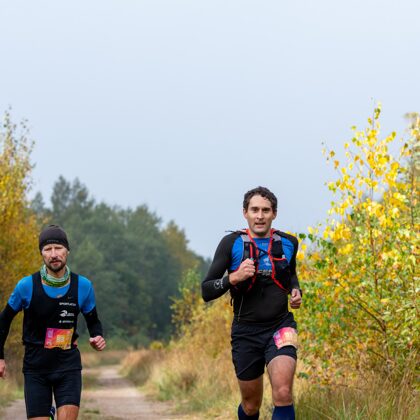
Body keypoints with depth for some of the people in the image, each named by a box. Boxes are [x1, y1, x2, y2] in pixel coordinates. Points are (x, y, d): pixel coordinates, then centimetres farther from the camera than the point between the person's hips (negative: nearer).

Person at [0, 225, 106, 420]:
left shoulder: (83, 286, -6)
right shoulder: (27, 286, -11)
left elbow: (93, 321, 10)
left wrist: (98, 338, -10)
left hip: (68, 365, 0)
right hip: (35, 367, 0)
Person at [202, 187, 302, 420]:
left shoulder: (288, 243, 4)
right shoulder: (232, 244, -5)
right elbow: (206, 291, -5)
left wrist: (296, 291, 5)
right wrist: (234, 278, -22)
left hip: (280, 328, 0)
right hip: (246, 332, 0)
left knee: (283, 394, -22)